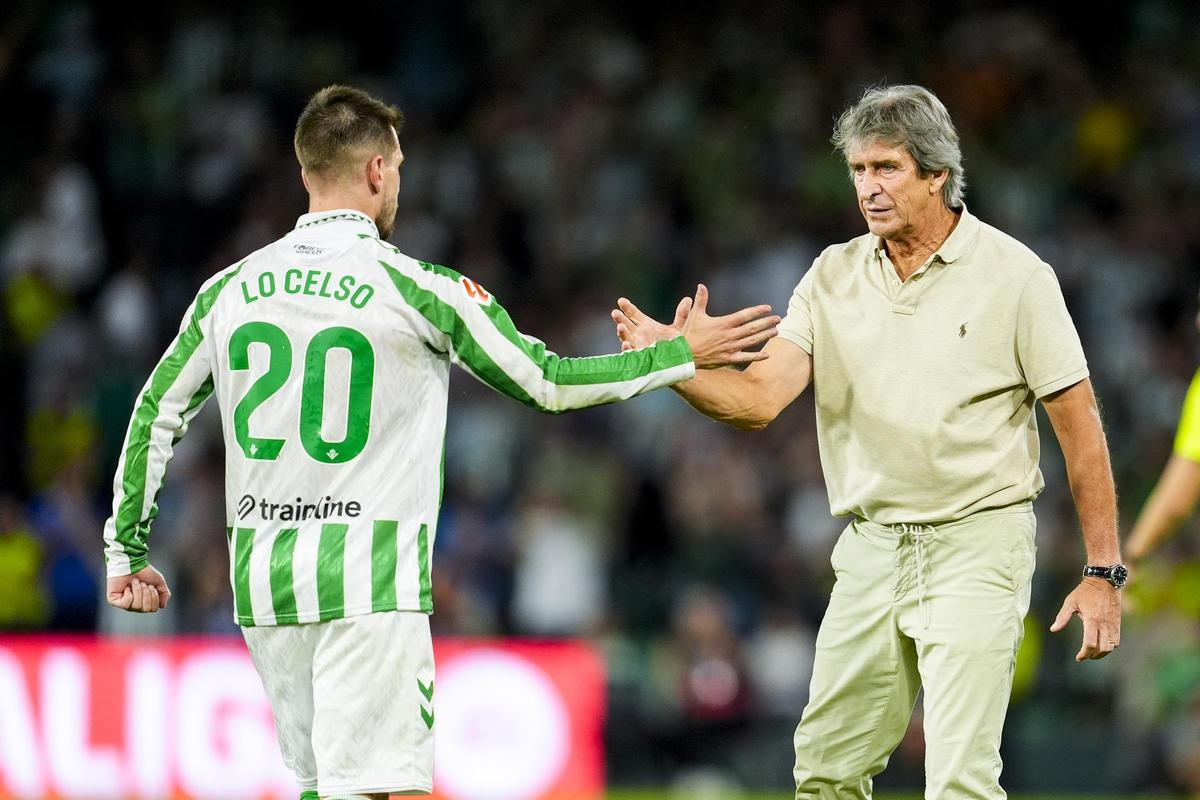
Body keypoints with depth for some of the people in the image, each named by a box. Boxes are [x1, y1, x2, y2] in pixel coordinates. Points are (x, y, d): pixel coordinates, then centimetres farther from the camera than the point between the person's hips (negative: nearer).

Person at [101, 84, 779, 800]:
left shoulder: (230, 289, 6)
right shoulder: (418, 291, -6)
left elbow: (157, 416, 11)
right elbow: (550, 384, 1)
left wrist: (127, 551, 22)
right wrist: (683, 354, 12)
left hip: (263, 580, 6)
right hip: (367, 581, -5)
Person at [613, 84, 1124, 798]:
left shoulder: (1013, 276, -7)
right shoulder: (835, 276, 4)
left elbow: (1080, 427, -4)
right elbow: (759, 399, -6)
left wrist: (1104, 574, -6)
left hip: (976, 547, -5)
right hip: (872, 549, 5)